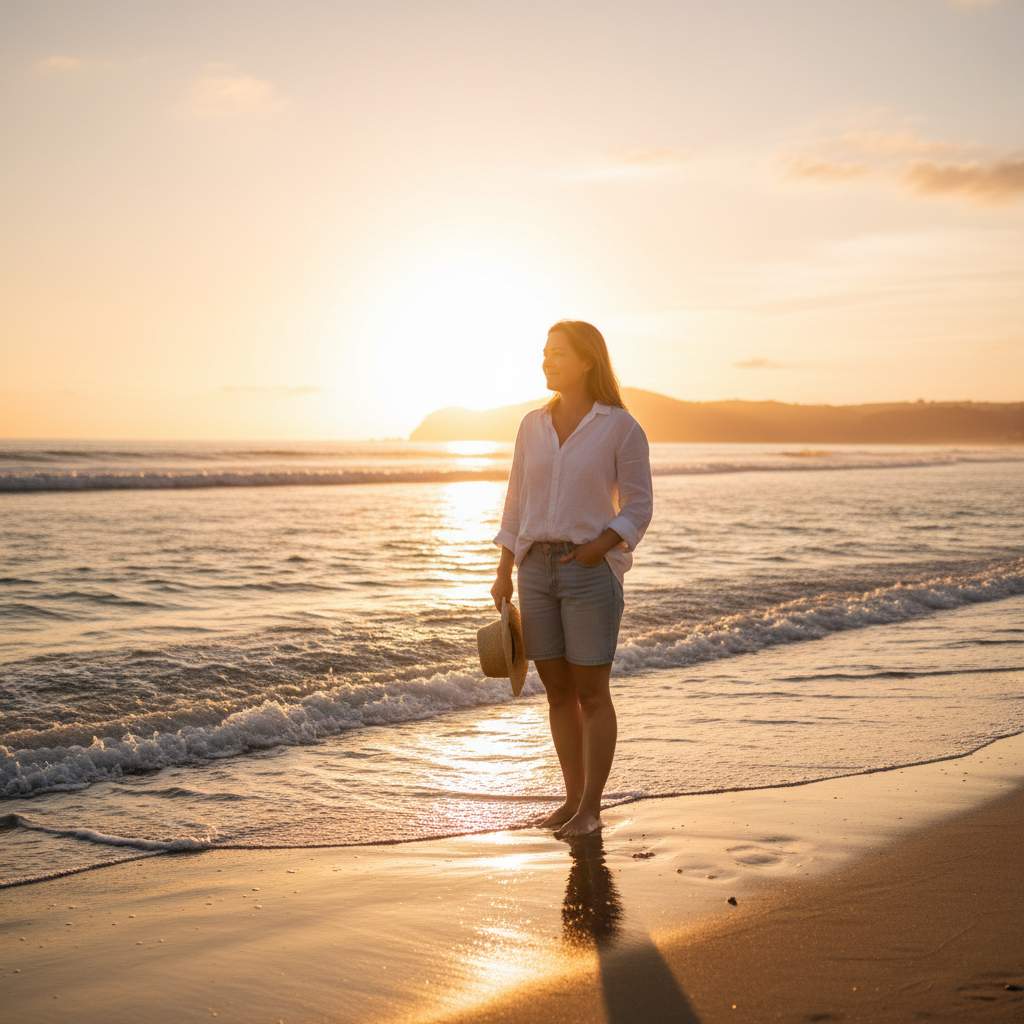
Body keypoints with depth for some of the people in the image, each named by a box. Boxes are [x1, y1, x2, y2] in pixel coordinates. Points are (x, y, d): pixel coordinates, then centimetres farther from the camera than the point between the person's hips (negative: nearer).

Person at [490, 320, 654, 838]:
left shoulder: (621, 427, -4)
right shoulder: (533, 425, 9)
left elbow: (638, 507, -3)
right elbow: (516, 503, 13)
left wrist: (598, 548, -17)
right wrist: (504, 571, 7)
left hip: (590, 569, -5)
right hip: (537, 568, 5)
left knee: (591, 692, -1)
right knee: (557, 690, 9)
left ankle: (591, 808, 8)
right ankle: (574, 800, 19)